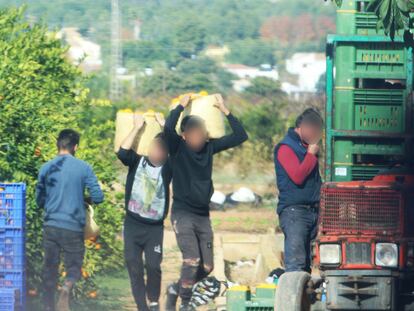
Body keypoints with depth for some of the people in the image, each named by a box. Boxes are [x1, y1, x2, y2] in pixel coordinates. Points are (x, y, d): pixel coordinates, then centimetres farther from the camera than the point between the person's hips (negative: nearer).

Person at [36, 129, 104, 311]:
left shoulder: (46, 169, 3)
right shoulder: (83, 168, -4)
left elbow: (40, 200, 12)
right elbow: (98, 197, -6)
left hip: (51, 226, 2)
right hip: (74, 227, -2)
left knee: (50, 268, 13)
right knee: (74, 267, 6)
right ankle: (66, 289, -25)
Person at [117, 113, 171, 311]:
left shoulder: (168, 168, -4)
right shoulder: (137, 162, -1)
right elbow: (122, 153, -20)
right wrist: (137, 128, -14)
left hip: (155, 227, -1)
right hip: (132, 225, 1)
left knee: (153, 266, -10)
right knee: (134, 268, 0)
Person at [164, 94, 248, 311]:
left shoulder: (209, 147, 5)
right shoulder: (177, 147, -8)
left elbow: (240, 136, 4)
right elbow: (168, 128, -28)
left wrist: (225, 110, -1)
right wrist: (181, 106, -17)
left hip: (203, 215, 5)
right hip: (183, 213, -5)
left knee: (206, 267, 4)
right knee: (192, 259, -20)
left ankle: (176, 289, 28)